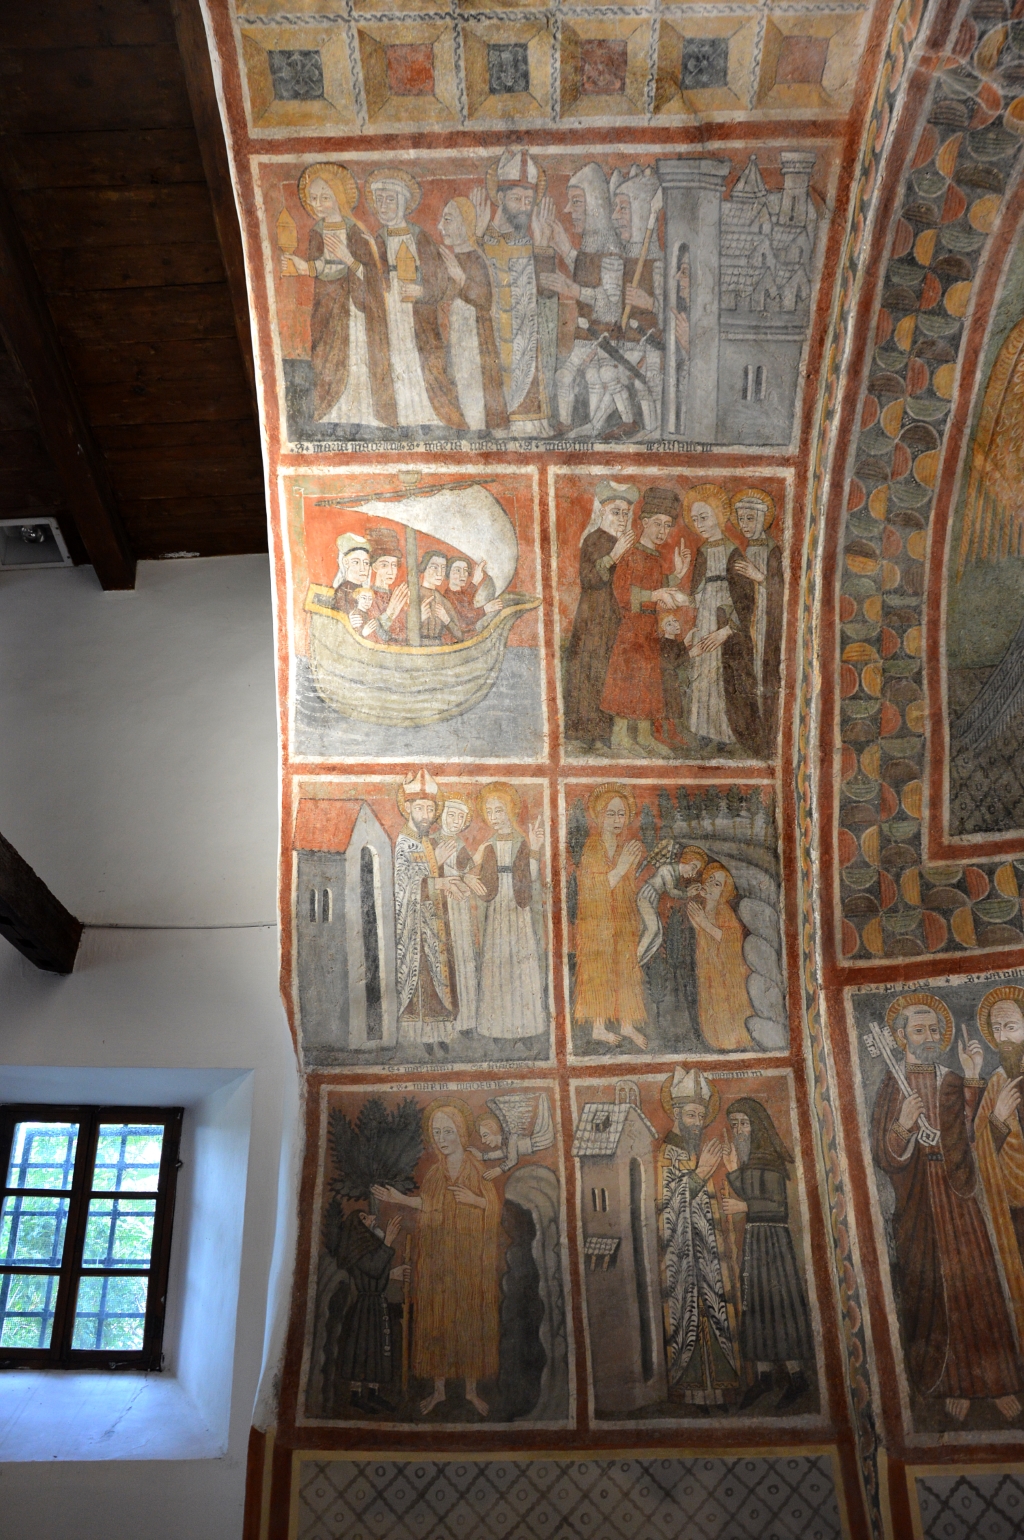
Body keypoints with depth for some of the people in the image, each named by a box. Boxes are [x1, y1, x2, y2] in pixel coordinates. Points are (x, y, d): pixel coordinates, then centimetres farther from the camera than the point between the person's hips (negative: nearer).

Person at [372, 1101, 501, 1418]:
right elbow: (429, 1208, 8)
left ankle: (472, 1389, 17)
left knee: (471, 1320, 3)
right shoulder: (434, 1172, 4)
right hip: (438, 1258, 3)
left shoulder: (479, 1166, -6)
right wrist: (401, 1199, -1)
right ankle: (439, 1388, 19)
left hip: (471, 1258, -3)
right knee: (436, 1319, 5)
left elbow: (495, 1207, -5)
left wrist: (474, 1200, -22)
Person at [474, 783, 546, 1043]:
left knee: (523, 962, -1)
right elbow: (484, 889, 6)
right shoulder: (487, 846, 8)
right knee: (495, 964, 3)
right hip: (495, 912, 3)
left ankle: (525, 1020, 10)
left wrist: (534, 851, -25)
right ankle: (498, 1021, 12)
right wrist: (478, 863, -10)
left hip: (520, 913, -3)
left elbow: (533, 880, -13)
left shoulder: (525, 843, -1)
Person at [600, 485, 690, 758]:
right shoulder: (632, 557, -12)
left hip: (650, 629, 9)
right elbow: (622, 592, -19)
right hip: (632, 626, -9)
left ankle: (645, 737, 21)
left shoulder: (656, 559, 12)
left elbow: (661, 597, 15)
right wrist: (654, 595, -25)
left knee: (647, 681, 12)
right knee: (627, 680, -4)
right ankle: (620, 738, 5)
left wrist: (677, 575, 5)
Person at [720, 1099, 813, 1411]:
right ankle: (762, 1377, 14)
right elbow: (750, 1200, 4)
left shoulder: (768, 1161, -12)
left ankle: (798, 1377, 6)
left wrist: (745, 1206, -24)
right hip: (753, 1239, 8)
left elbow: (779, 1207, -16)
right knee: (756, 1304, 8)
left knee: (776, 1304, -4)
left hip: (772, 1239, -8)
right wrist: (733, 1172, -5)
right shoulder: (747, 1160, 12)